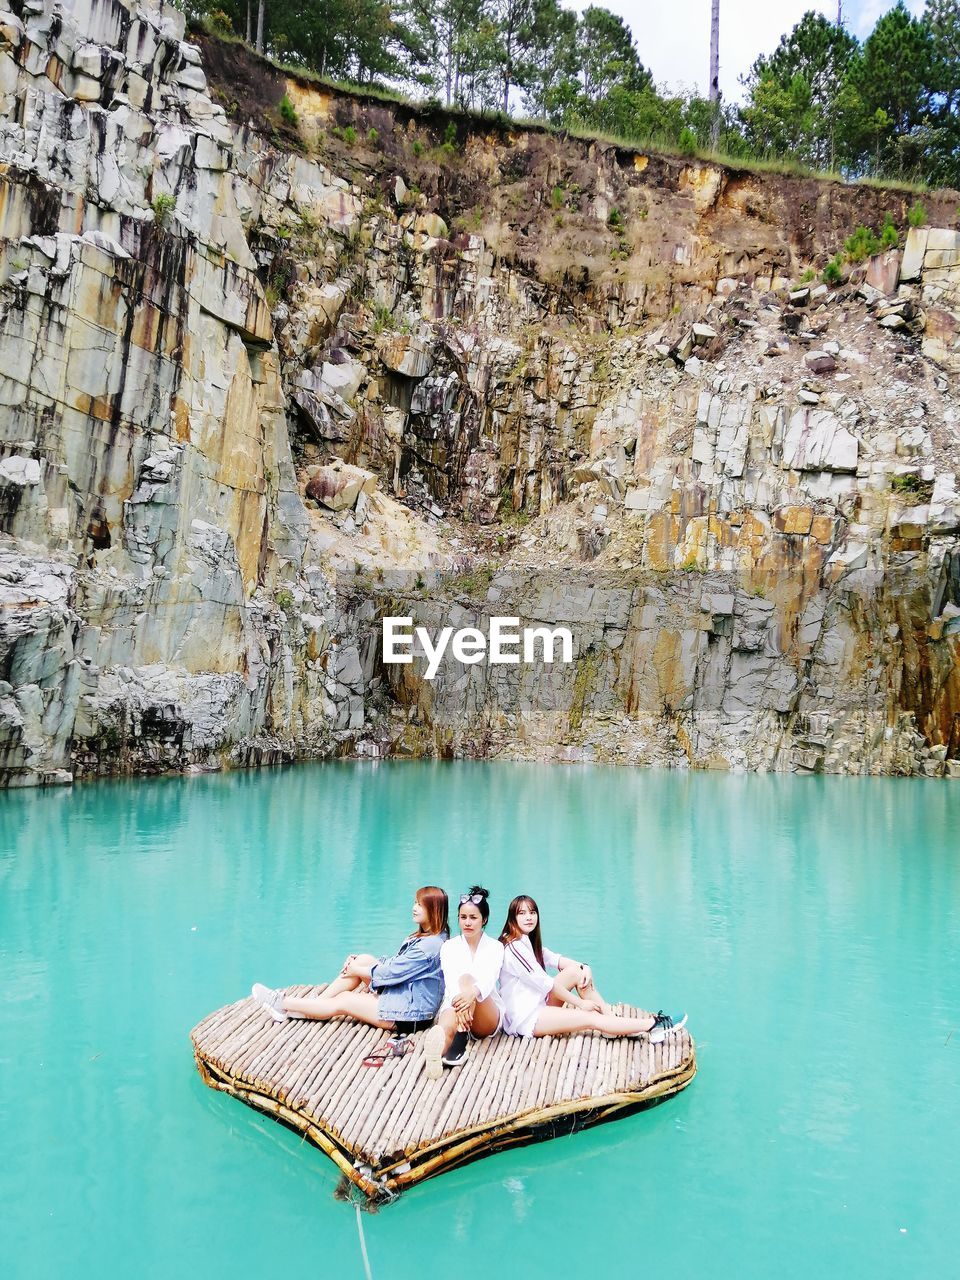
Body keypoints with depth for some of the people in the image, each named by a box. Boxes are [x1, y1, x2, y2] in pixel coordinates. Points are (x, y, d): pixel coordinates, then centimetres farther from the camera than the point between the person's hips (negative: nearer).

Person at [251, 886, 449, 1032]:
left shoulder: (431, 945, -22)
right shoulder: (421, 937, 11)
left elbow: (392, 971, -19)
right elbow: (395, 962, 14)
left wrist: (358, 971, -5)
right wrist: (358, 962, 3)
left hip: (410, 1015, -9)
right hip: (400, 996, 9)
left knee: (343, 1001, -5)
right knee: (364, 960, -3)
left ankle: (283, 1004, 8)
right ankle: (316, 1002, 2)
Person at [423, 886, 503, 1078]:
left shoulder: (495, 947, 5)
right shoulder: (449, 947, 8)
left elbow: (490, 978, -16)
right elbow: (450, 979, -12)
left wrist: (473, 992, -42)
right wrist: (459, 1001, -37)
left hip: (487, 1018, 0)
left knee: (468, 978, -34)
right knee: (449, 1022, -39)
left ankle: (460, 1041, -52)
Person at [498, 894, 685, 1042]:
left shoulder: (527, 942, 12)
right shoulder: (514, 947, -18)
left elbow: (555, 959, 8)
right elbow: (545, 983, -18)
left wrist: (584, 967, -12)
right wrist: (580, 1003, -11)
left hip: (537, 1005, 9)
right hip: (523, 1019, -9)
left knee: (576, 971, -3)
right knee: (592, 1019, -16)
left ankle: (612, 1018, -6)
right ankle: (652, 1025, -12)